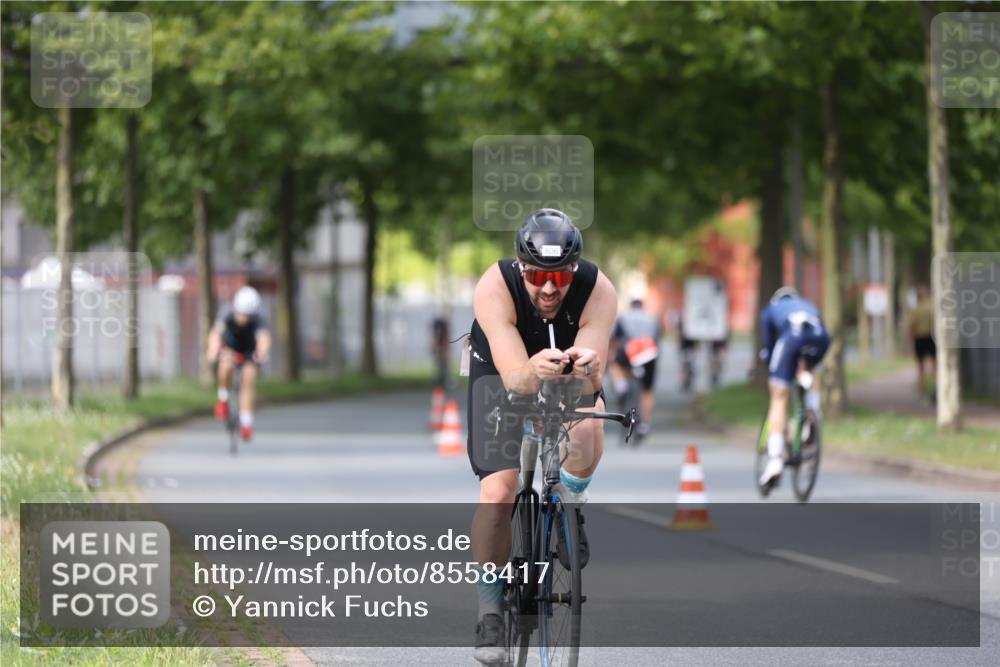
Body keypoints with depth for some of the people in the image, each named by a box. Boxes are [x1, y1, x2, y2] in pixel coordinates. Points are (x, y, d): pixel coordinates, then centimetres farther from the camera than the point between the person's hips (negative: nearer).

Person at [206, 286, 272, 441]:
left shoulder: (258, 320, -34)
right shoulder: (227, 314, -34)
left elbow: (264, 336, -53)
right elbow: (215, 333, -50)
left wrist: (262, 352, -75)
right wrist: (213, 351, -71)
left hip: (249, 349, 1)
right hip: (229, 346, -1)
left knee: (249, 377, -17)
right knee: (226, 366, -31)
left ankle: (246, 422, -6)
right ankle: (223, 398, -7)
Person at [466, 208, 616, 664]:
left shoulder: (598, 292, -32)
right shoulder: (494, 289, -35)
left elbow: (592, 380, -38)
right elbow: (514, 378, -42)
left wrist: (588, 370, -62)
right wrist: (534, 371, -65)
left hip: (572, 375, 1)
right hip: (501, 371, -1)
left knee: (588, 431, -32)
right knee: (498, 491, -17)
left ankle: (569, 506, 0)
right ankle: (489, 610, -2)